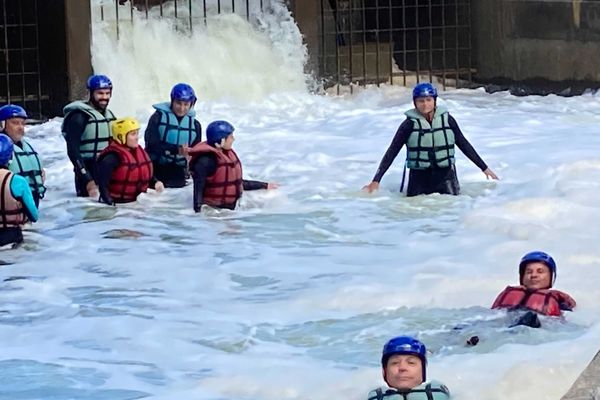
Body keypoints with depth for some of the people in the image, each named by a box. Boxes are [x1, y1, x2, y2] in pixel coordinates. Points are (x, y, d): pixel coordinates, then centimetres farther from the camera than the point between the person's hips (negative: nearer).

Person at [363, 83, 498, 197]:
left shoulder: (446, 119, 0)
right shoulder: (410, 124, -5)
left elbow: (464, 144, 10)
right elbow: (392, 152, -5)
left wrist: (484, 168, 11)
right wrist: (376, 180, -11)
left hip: (445, 175, 1)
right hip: (419, 177, -1)